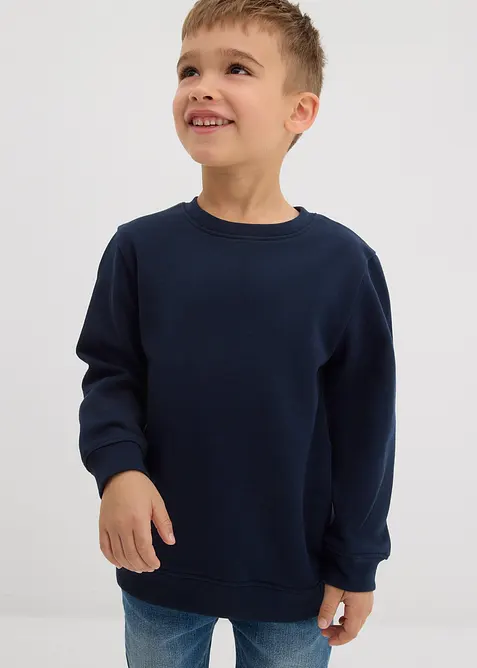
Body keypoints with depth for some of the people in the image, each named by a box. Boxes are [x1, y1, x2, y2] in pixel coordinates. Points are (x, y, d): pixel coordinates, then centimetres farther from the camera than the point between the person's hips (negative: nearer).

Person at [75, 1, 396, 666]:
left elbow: (364, 425, -6)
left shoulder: (344, 264, -11)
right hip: (161, 560, 2)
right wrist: (118, 467, -19)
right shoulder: (140, 248, -7)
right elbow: (111, 375, 0)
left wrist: (356, 565, -1)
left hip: (293, 574, -1)